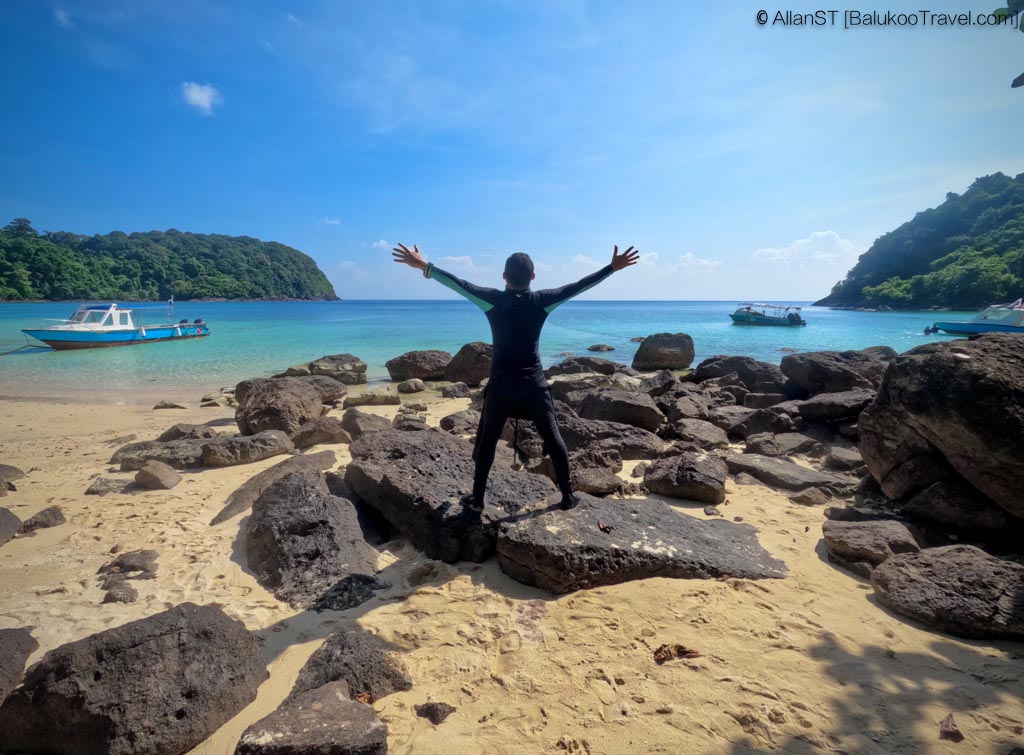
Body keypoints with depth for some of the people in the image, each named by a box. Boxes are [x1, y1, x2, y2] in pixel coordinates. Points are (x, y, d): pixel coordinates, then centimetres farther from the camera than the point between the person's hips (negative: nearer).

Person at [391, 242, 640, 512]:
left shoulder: (493, 300, -7)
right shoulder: (542, 301, -5)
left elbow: (457, 283, -5)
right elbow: (578, 286, -1)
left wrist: (423, 266, 4)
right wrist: (613, 267, 6)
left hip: (501, 384, 0)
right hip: (534, 383, 1)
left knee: (486, 442, 12)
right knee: (553, 439, 12)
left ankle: (477, 498, 18)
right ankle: (568, 495, 19)